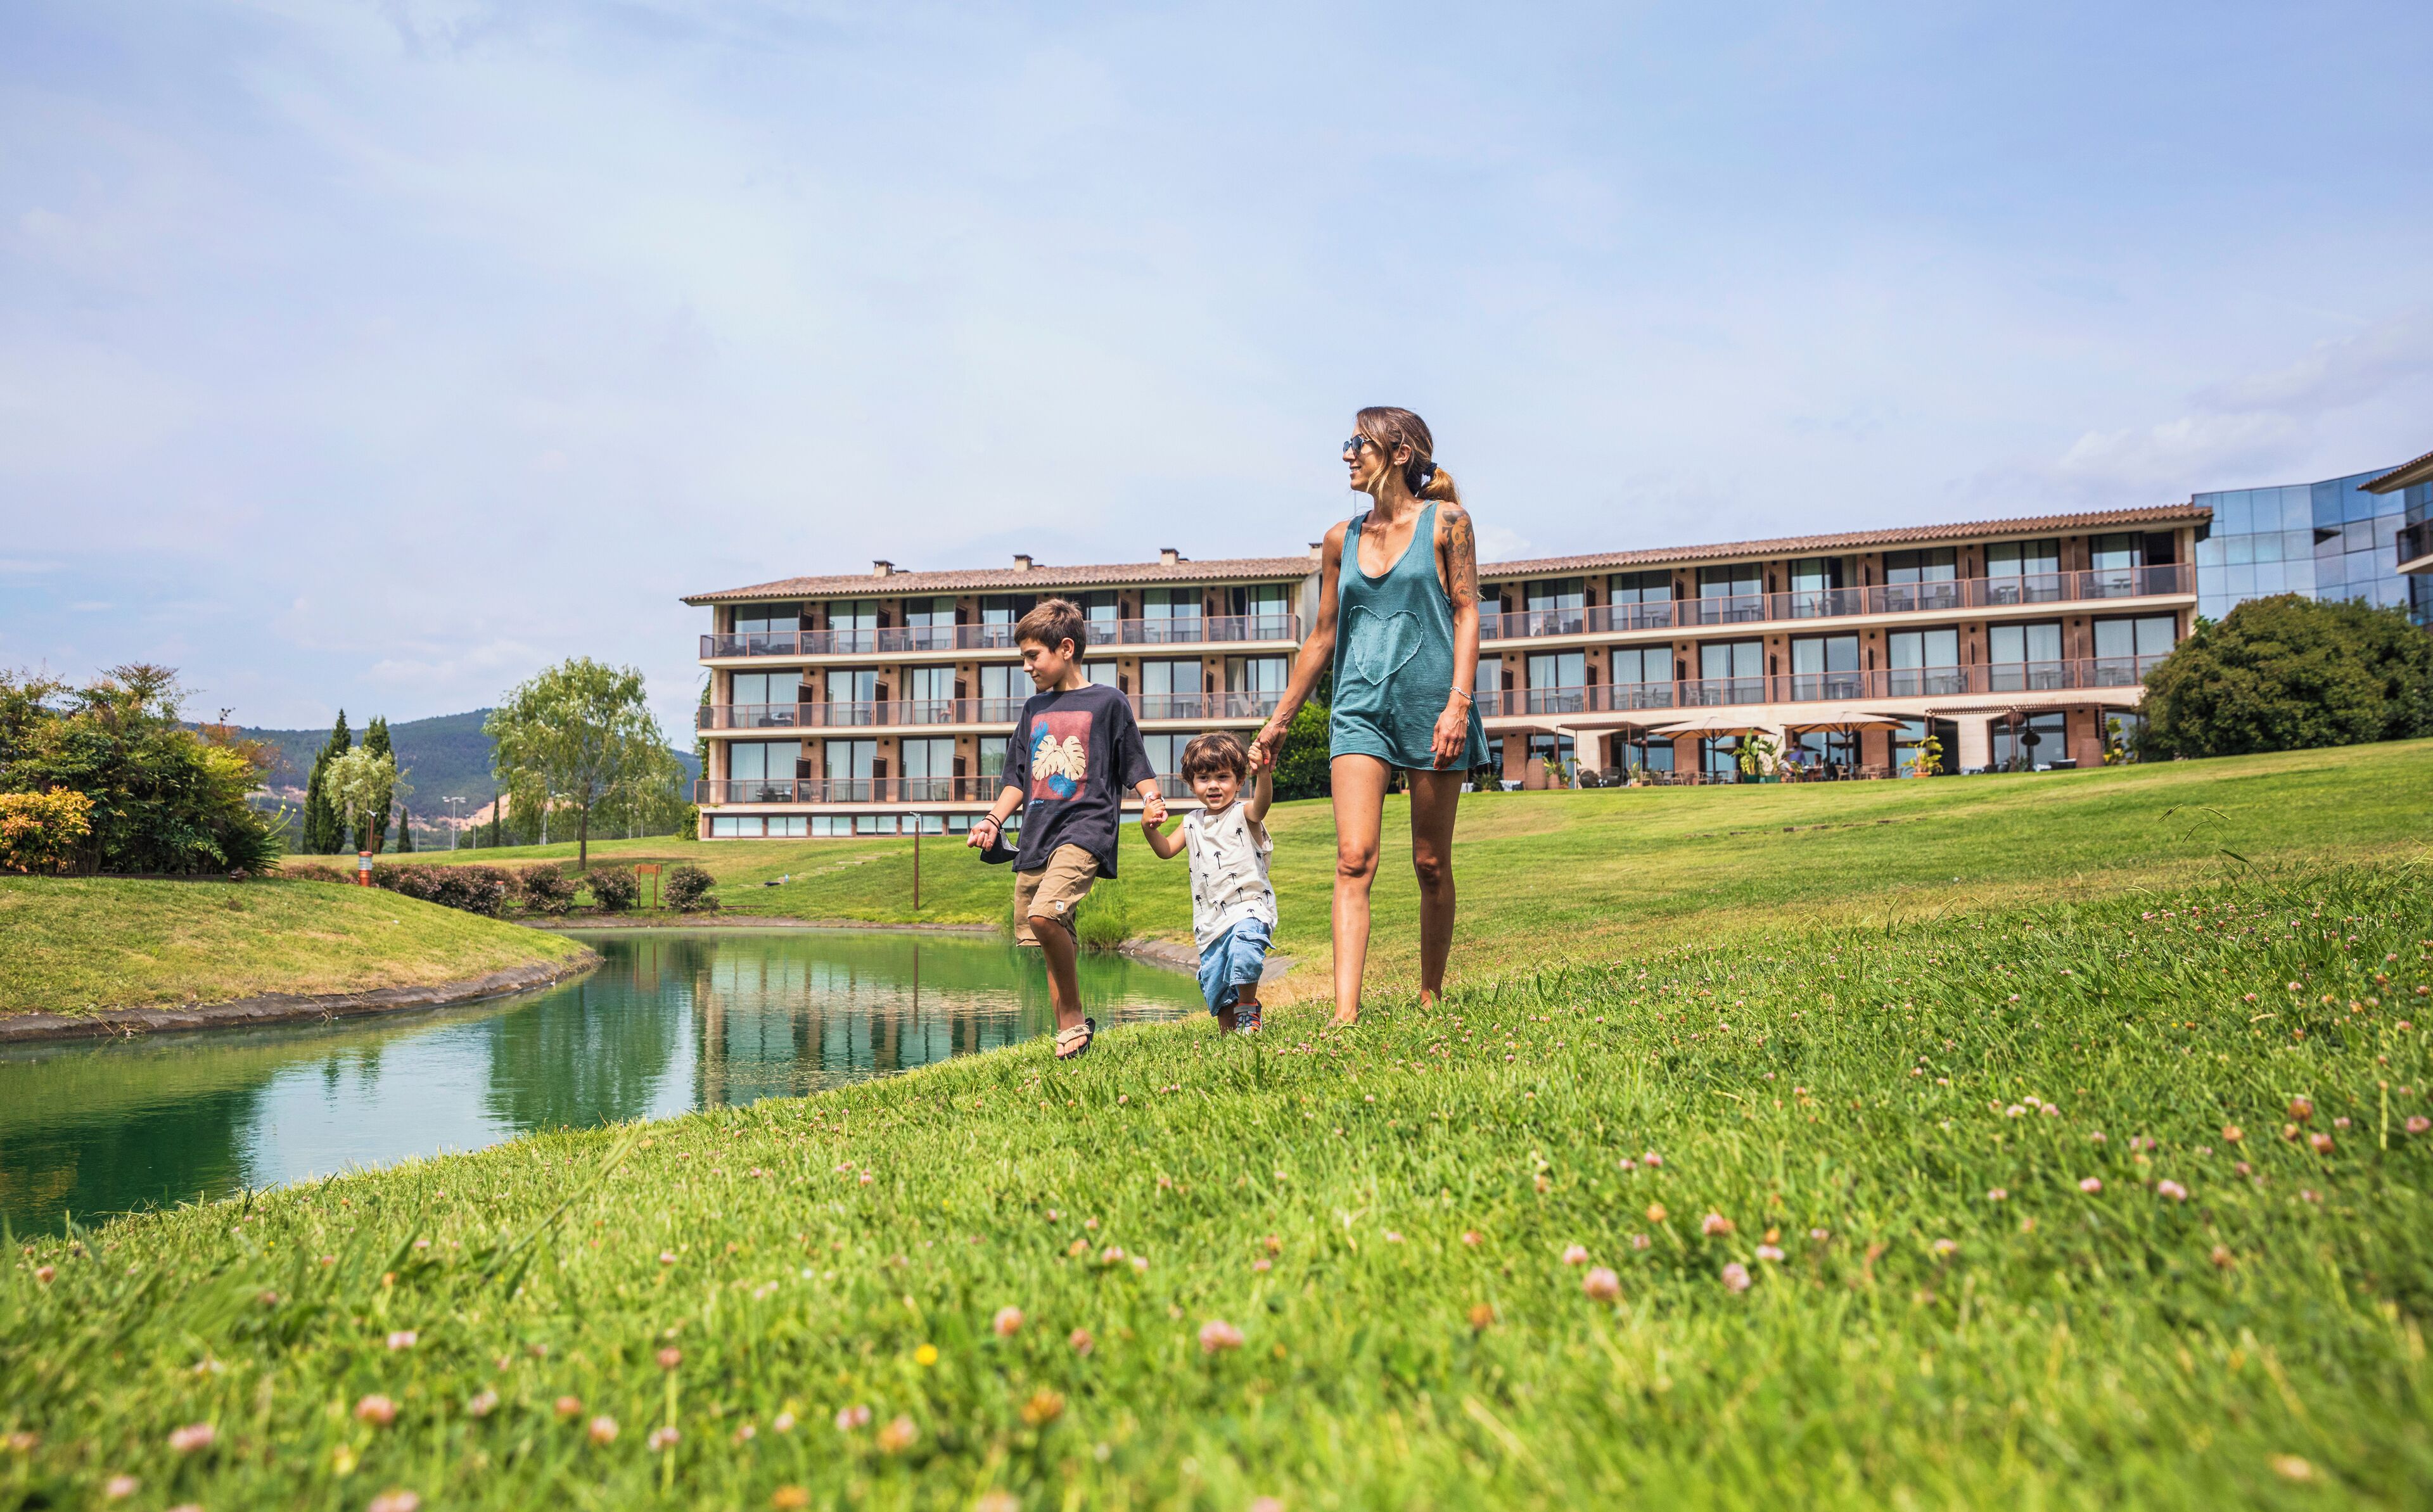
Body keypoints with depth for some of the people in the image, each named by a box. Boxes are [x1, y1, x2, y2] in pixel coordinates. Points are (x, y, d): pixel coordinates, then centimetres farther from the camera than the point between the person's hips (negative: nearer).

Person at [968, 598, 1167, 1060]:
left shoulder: (1107, 702, 3)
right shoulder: (1033, 710, 19)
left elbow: (1136, 767, 3)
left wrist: (1151, 799, -15)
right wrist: (993, 820, 10)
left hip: (1086, 828, -6)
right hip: (1036, 837, 6)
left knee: (1044, 914, -27)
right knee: (1054, 942, 3)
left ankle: (1073, 1018, -12)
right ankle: (1069, 1036, 11)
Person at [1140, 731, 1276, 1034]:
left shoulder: (1243, 814, -6)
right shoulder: (1193, 822, 13)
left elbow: (1260, 805, -29)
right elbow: (1166, 850, 20)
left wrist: (1264, 773, -50)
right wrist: (1151, 829, -2)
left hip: (1250, 907, -6)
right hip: (1211, 919, 6)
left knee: (1244, 948, -33)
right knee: (1213, 983, 7)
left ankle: (1249, 1010, -11)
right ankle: (1228, 1034, 27)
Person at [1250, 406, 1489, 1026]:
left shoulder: (1445, 522, 3)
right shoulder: (1342, 539, 13)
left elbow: (1466, 611, -2)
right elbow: (1323, 635, 18)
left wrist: (1459, 701, -15)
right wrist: (1279, 720, 18)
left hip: (1430, 704, -2)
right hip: (1360, 706, 3)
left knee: (1432, 865, 6)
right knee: (1354, 859, -12)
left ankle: (1430, 998, 21)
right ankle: (1345, 1013, -18)